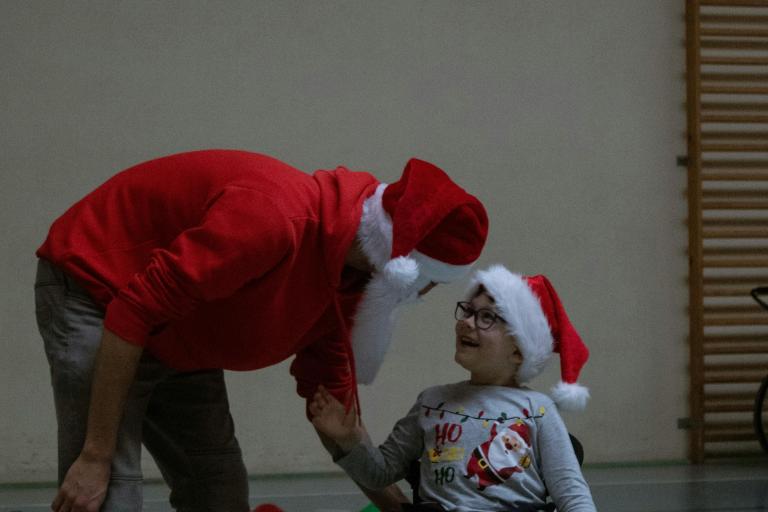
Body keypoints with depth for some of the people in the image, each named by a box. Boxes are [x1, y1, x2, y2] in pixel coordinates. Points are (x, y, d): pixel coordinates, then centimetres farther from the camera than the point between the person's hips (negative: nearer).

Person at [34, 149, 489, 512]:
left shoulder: (345, 274, -5)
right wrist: (94, 457, -29)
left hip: (180, 339, 9)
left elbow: (331, 399, 10)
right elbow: (132, 312, -32)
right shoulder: (276, 220, -34)